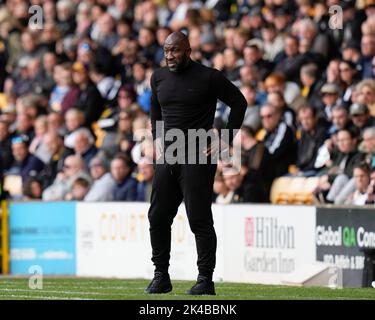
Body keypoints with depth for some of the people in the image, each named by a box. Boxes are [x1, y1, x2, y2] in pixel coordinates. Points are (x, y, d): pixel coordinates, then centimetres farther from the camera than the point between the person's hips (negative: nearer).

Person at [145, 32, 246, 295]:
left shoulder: (208, 78, -7)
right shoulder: (159, 78, 12)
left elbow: (239, 102, 0)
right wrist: (158, 137, 14)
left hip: (198, 159, -6)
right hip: (167, 158, 6)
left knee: (200, 220, -7)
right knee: (158, 217, 6)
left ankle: (206, 279, -2)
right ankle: (161, 276, 16)